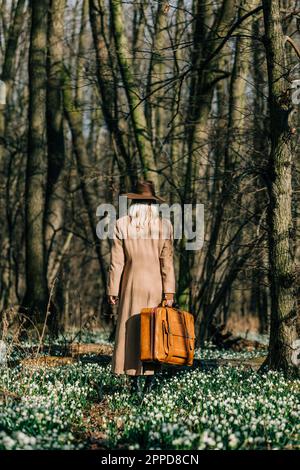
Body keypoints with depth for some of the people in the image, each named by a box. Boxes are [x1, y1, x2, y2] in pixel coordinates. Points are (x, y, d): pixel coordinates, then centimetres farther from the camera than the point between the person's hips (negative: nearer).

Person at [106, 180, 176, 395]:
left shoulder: (122, 225, -3)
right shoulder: (165, 225, -1)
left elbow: (117, 261, -3)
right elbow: (167, 261, -4)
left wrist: (112, 289, 2)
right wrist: (169, 291, -3)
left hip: (132, 283, -1)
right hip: (156, 285, 1)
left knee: (131, 331, 5)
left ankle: (135, 379, 2)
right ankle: (150, 378, 4)